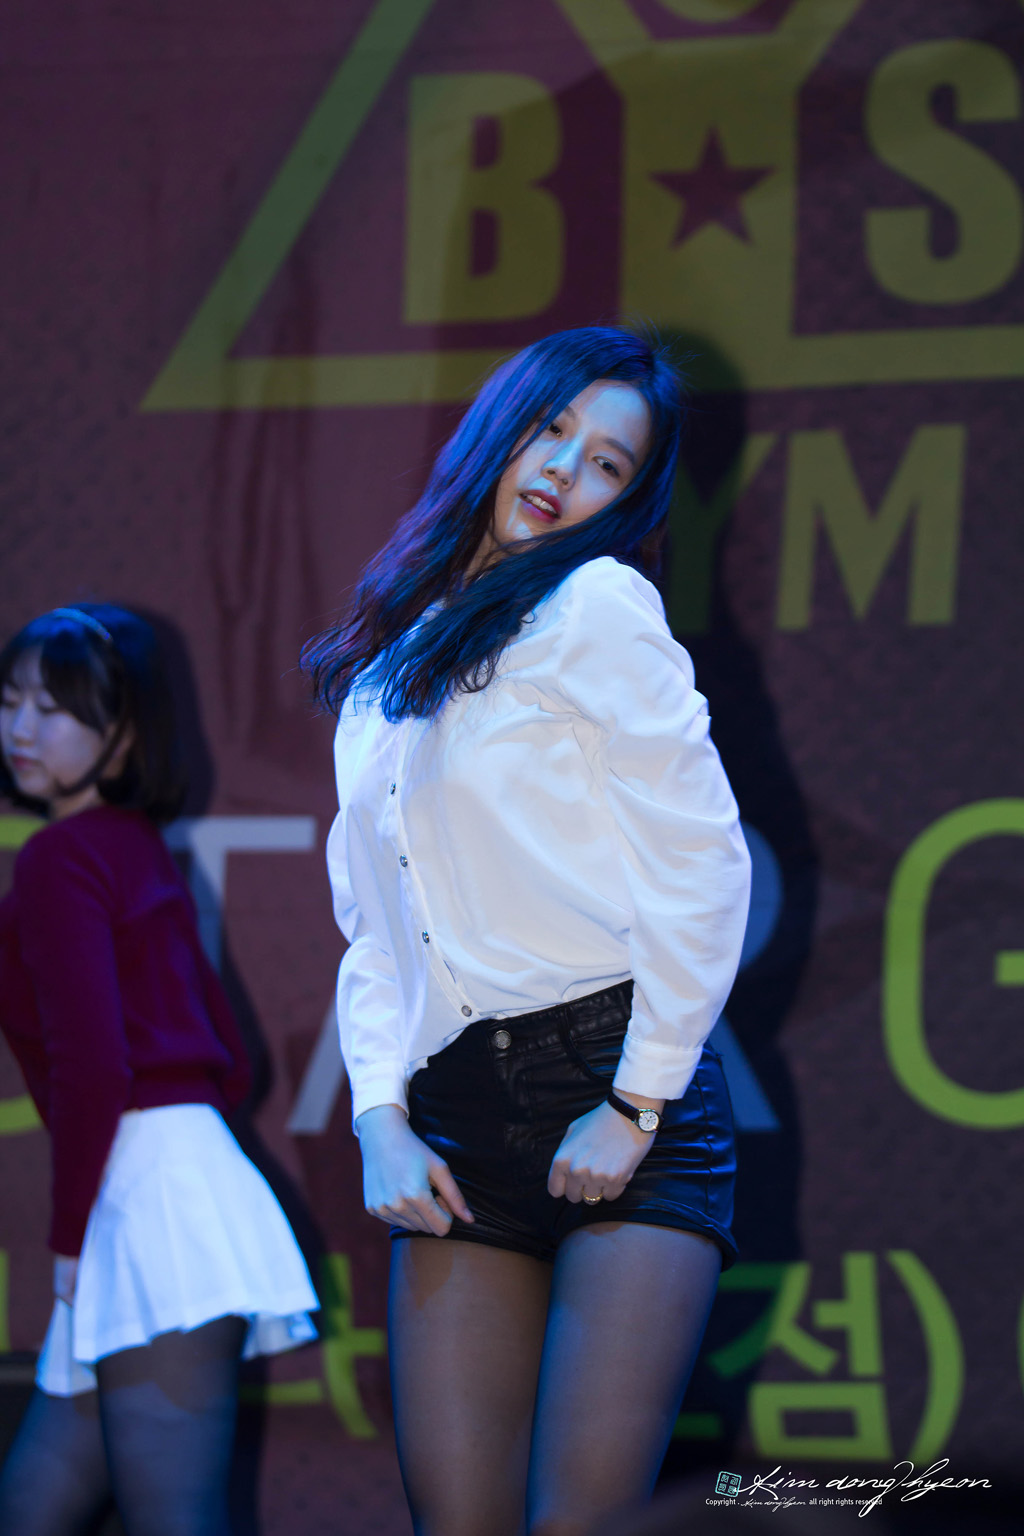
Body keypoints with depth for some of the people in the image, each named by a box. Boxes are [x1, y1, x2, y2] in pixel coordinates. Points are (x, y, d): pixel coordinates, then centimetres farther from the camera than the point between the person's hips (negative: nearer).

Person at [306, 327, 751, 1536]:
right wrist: (379, 1117, 1)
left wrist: (637, 1108, -10)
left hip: (624, 1102, -5)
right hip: (454, 1123, 5)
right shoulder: (384, 672, 18)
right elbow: (370, 927, 16)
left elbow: (703, 867, -7)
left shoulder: (595, 604, -1)